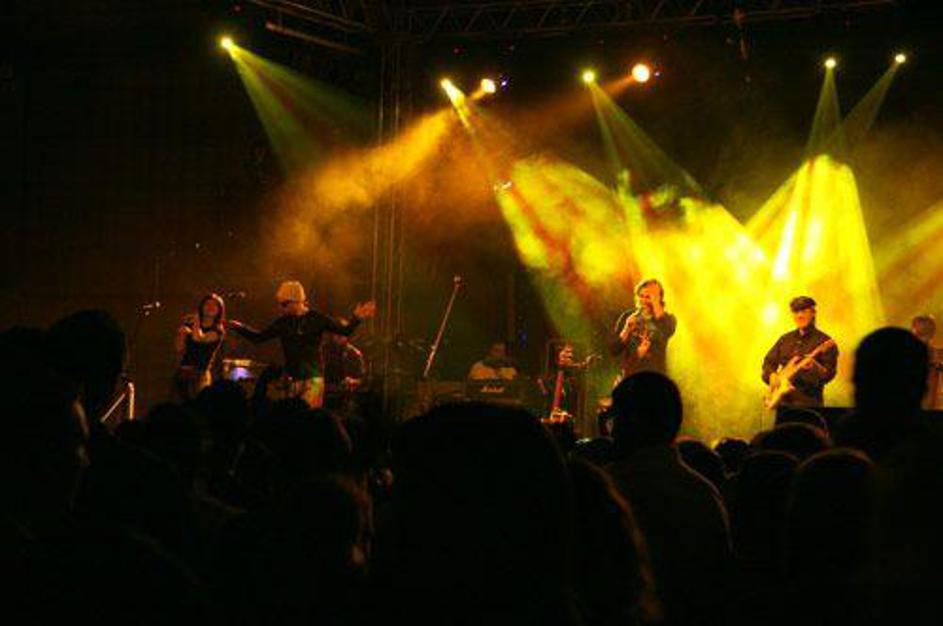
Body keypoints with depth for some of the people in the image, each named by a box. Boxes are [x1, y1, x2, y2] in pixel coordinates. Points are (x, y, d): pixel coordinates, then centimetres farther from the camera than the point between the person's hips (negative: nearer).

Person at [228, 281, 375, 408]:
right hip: (292, 379, 4)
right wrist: (239, 328, 3)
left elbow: (345, 330, -2)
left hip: (313, 378, -4)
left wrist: (357, 318, -19)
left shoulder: (316, 319, -2)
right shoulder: (283, 323, 8)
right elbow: (259, 337, 13)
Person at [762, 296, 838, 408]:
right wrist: (772, 375, 2)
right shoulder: (785, 339, 17)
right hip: (783, 401, 5)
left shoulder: (824, 341, 0)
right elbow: (769, 362, 22)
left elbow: (828, 373, -9)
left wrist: (813, 367, -28)